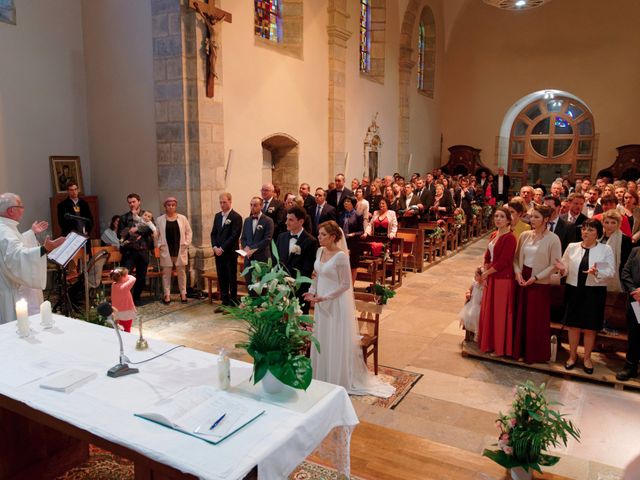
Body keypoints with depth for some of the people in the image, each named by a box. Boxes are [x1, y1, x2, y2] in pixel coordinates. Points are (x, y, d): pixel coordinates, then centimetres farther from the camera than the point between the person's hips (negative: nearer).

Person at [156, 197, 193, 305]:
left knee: (181, 272, 7)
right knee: (166, 273, 4)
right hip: (166, 250, 0)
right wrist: (159, 245, -3)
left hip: (180, 250, 0)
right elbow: (156, 234, 6)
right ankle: (167, 295, 11)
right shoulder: (160, 219, 2)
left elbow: (189, 232, 5)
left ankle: (183, 293, 16)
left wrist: (186, 244, -3)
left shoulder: (182, 218, 2)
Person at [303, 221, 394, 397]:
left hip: (336, 303, -7)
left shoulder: (340, 256, -22)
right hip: (321, 302, 7)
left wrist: (325, 298, -23)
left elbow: (346, 285, -19)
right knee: (322, 340, 18)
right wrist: (312, 291, -2)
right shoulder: (320, 251, 1)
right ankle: (322, 376, 35)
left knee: (336, 342, 7)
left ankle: (338, 380, 25)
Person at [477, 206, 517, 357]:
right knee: (488, 311, 15)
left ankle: (500, 348, 18)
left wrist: (487, 273, -9)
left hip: (503, 279, -8)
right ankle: (489, 343, 30)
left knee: (500, 313, 3)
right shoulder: (494, 235, 9)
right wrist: (485, 274, -1)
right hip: (491, 278, 8)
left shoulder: (509, 238, -17)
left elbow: (503, 262, -19)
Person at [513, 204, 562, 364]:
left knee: (537, 319, 5)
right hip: (522, 281, 4)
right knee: (520, 316, 11)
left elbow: (554, 265, -10)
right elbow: (516, 257, 9)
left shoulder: (553, 239, -11)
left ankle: (536, 353, 22)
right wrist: (518, 273, -7)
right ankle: (519, 350, 25)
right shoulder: (524, 235, 2)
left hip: (540, 284, -4)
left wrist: (536, 277, -15)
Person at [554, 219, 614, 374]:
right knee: (573, 325, 9)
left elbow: (610, 272, -7)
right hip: (573, 290, 2)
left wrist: (597, 272, -26)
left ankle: (587, 358, 25)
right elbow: (566, 270, 7)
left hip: (594, 292, -1)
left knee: (590, 327, 7)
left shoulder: (606, 249, -2)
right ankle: (573, 355, 26)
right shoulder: (572, 247, 3)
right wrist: (562, 269, -16)